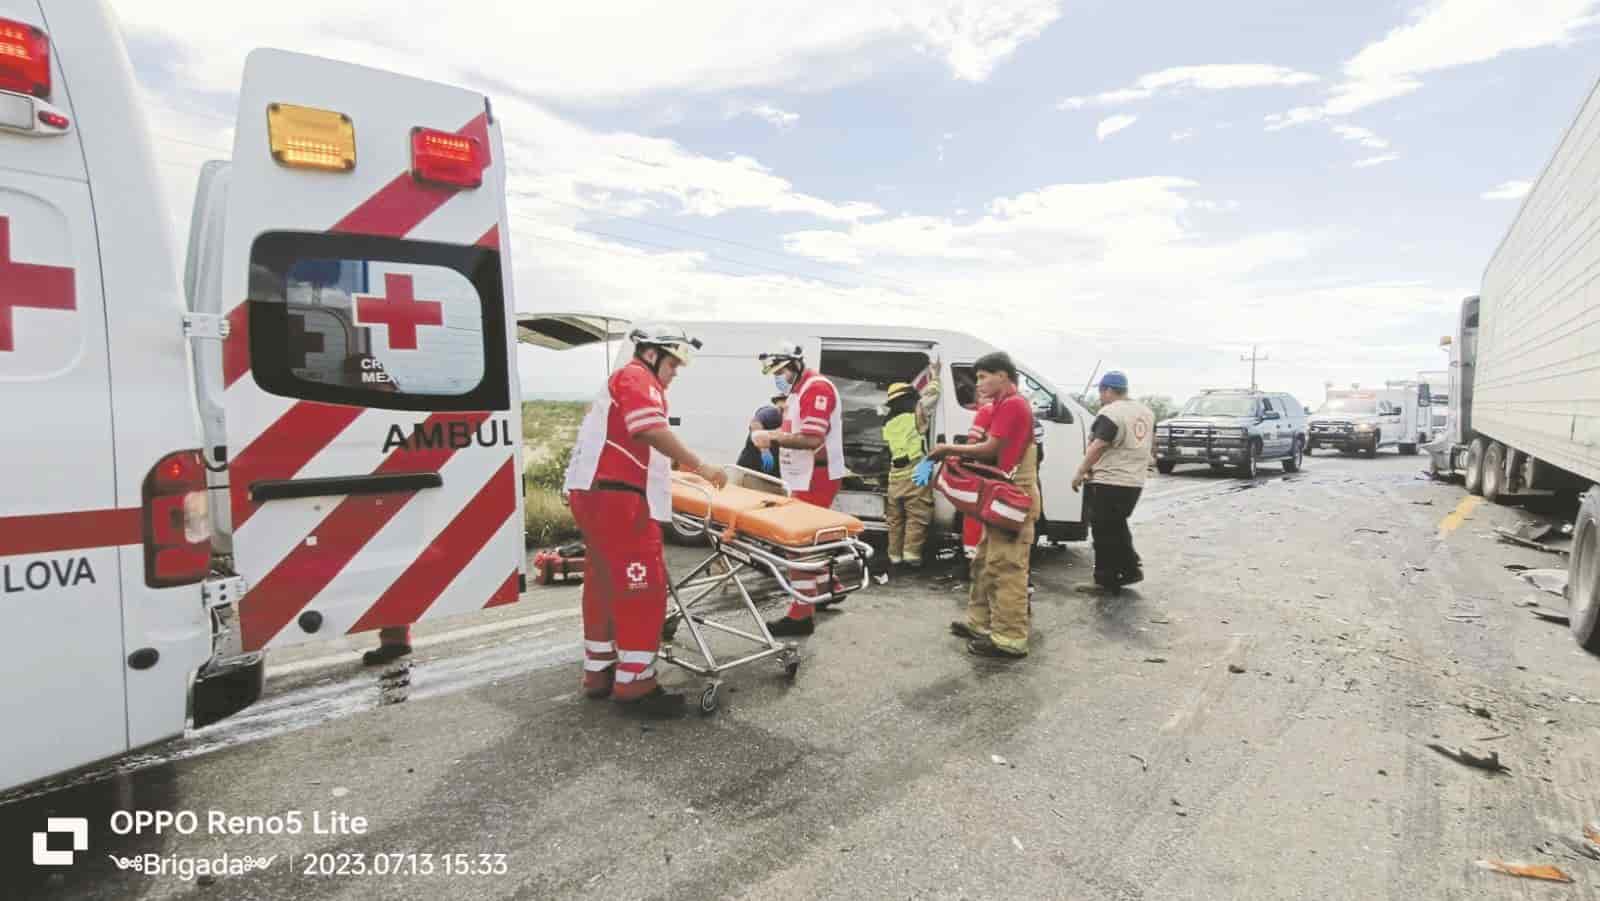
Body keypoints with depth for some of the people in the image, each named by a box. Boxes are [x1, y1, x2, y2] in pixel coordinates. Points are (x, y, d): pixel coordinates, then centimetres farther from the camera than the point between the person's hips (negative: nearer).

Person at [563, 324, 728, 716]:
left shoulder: (620, 382, 28)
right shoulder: (637, 378, -5)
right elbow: (653, 431, -20)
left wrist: (680, 464, 29)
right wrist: (700, 467, -18)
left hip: (597, 494, 11)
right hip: (615, 496, -11)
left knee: (605, 583, 15)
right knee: (642, 587, -8)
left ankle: (599, 671, 24)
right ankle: (633, 681, -3)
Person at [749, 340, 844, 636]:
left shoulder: (817, 388, -16)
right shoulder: (798, 391, 16)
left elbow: (812, 439, -25)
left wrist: (773, 437, -19)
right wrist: (772, 436, 1)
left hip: (816, 479, -10)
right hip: (805, 478, 10)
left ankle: (802, 615, -3)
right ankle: (826, 589, 37)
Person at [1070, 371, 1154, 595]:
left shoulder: (1110, 413, -16)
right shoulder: (1146, 412, 12)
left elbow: (1098, 447, -21)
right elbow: (1151, 443, 25)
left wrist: (1080, 472, -14)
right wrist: (1148, 460, 41)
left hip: (1107, 483, -9)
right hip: (1134, 482, 9)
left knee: (1105, 533, -1)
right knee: (1117, 527, 23)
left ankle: (1106, 581, 4)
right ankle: (1130, 569, 25)